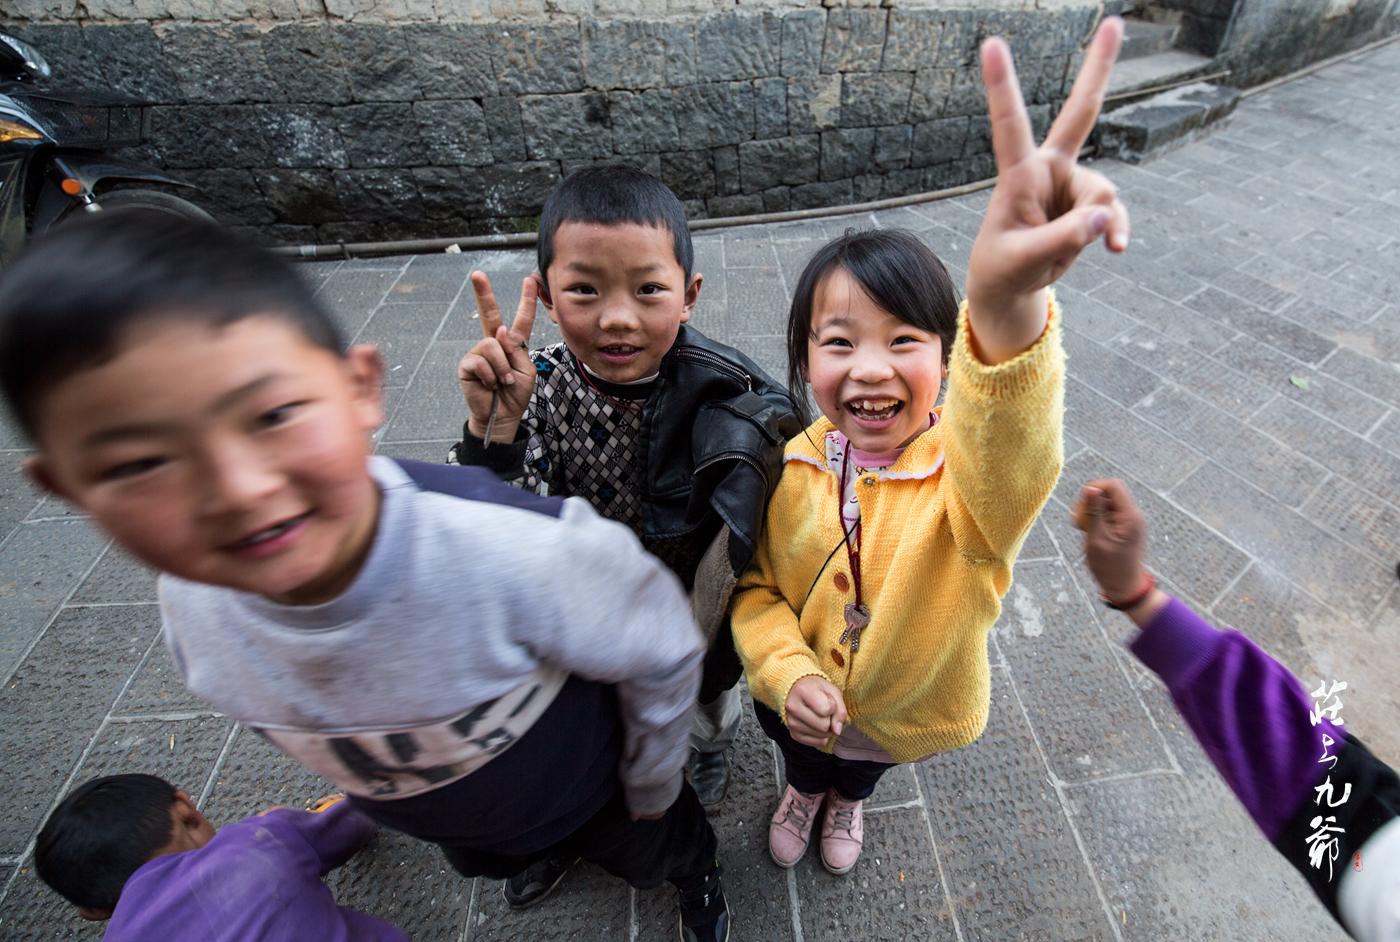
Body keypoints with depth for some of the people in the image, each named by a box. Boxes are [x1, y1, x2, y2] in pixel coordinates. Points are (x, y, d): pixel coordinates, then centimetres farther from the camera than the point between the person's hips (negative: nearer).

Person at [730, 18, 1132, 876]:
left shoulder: (970, 474, -35)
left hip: (909, 710, 0)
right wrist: (788, 671, -30)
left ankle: (848, 799, 73)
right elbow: (755, 587, -13)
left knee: (865, 769, 35)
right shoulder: (789, 471, -27)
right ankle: (806, 790, 72)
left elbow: (1012, 459, -61)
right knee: (800, 755, 34)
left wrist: (1006, 308, -79)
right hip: (799, 698, 1)